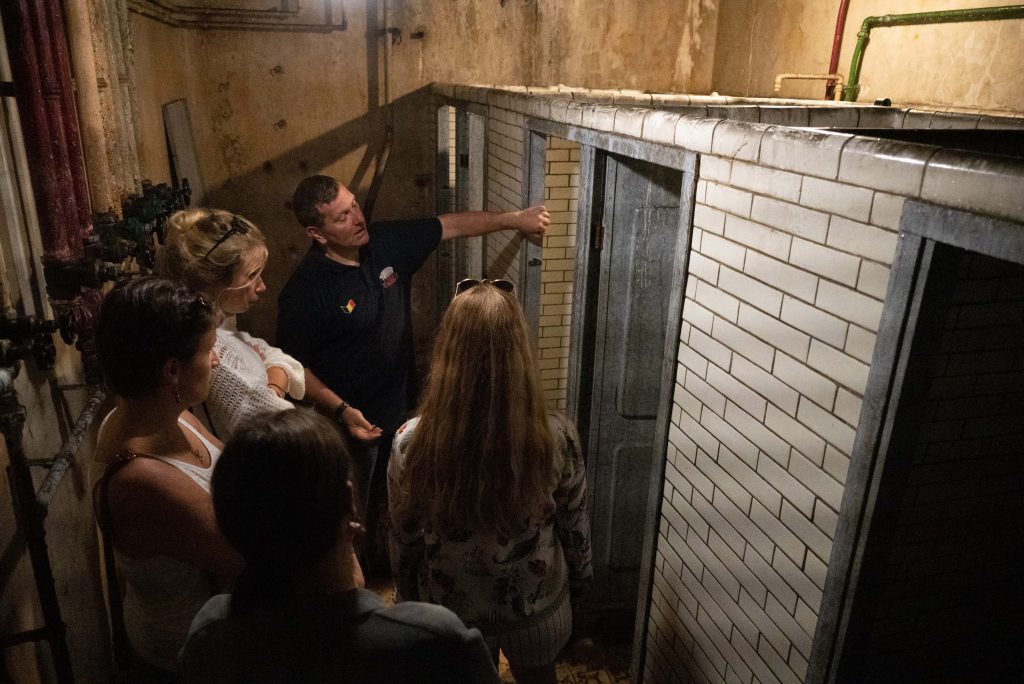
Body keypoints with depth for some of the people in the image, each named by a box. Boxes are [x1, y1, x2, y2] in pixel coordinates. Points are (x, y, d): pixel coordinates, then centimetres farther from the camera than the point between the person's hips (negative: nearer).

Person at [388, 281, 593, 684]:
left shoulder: (411, 443, -25)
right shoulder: (557, 438, -26)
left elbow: (404, 541, -11)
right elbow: (574, 527, -10)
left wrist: (408, 600, 8)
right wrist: (580, 580, 10)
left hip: (451, 610, 0)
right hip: (536, 605, 0)